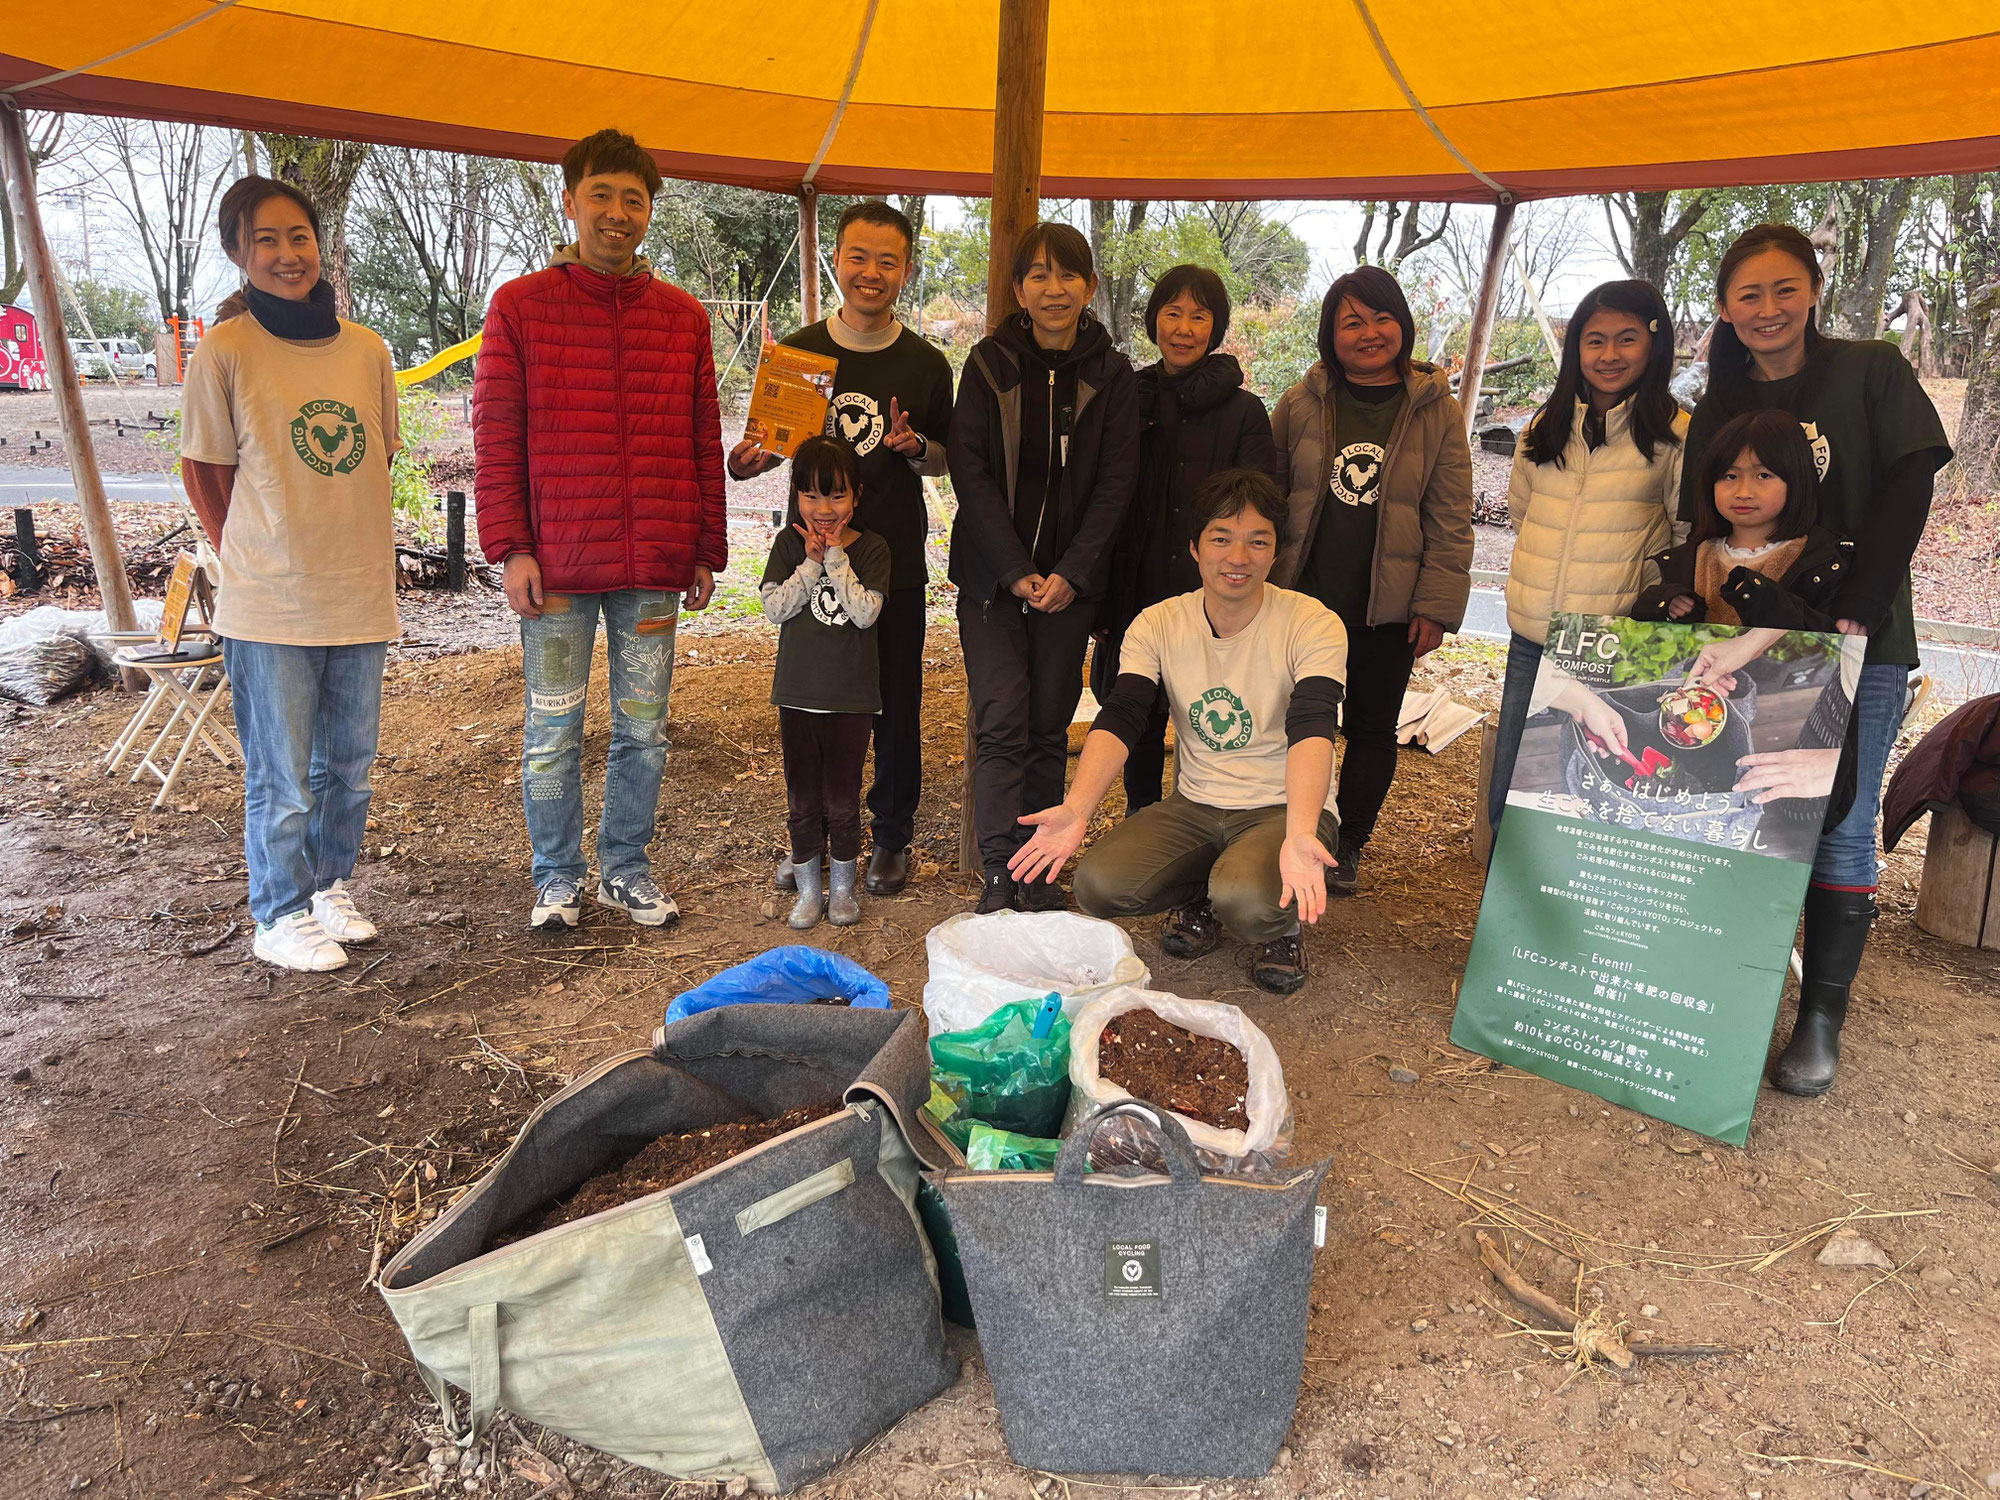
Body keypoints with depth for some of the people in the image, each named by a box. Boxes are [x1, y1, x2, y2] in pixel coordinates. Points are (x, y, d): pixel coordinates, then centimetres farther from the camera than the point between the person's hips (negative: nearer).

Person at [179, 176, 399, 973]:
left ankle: (330, 885, 34)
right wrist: (251, 563, 0)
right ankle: (282, 916, 22)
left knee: (349, 766, 15)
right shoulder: (224, 350, -6)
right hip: (269, 607, -4)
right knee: (282, 778, 5)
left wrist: (361, 559, 8)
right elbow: (203, 472, 1)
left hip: (361, 598, 4)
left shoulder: (367, 350, 5)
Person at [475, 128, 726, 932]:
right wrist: (510, 549, -8)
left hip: (655, 565, 2)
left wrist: (706, 553, 7)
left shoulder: (683, 317, 9)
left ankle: (627, 868, 26)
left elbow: (704, 444, 10)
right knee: (554, 732, 6)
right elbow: (496, 438, -1)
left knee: (644, 730, 10)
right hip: (556, 563, -2)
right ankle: (558, 877, 22)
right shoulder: (520, 307, 2)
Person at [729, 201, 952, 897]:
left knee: (896, 704, 6)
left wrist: (914, 446, -13)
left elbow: (946, 460, 9)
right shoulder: (797, 351, 3)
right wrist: (750, 461, -13)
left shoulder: (926, 364, 1)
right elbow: (773, 443, 10)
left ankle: (891, 838, 24)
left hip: (895, 560, -1)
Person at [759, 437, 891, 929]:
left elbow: (865, 612, -16)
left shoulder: (871, 549, -3)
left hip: (852, 697, -2)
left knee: (843, 800, 7)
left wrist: (835, 557, -16)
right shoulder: (789, 545, 2)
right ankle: (808, 890, 24)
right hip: (798, 694, 2)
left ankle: (842, 887, 24)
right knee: (802, 799, 10)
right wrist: (811, 563, -15)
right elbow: (774, 608, -9)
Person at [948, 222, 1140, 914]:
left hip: (1069, 579, 1)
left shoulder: (1111, 374, 4)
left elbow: (1116, 480, -1)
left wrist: (1070, 573, -11)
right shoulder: (989, 364, 2)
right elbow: (970, 472, -4)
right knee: (1001, 724, -8)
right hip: (992, 573, -1)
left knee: (1050, 726, 6)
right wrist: (1015, 570, -12)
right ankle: (998, 876, -2)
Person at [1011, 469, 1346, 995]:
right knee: (1098, 883, -21)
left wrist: (1299, 835, -46)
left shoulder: (1313, 625, -13)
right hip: (1196, 803, 3)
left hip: (1285, 806, -3)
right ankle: (1197, 897, 11)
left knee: (1247, 900, -35)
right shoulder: (1158, 625, -3)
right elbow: (1118, 720, -15)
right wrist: (1076, 809, -34)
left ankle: (1283, 923, 4)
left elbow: (1311, 731, -27)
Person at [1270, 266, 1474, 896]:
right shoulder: (1301, 405, 2)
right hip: (1303, 600, 0)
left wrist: (1436, 606, -6)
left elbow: (1450, 520, 0)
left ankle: (1349, 845, 28)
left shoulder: (1438, 413, 0)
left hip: (1387, 609, 0)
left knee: (1372, 730, 11)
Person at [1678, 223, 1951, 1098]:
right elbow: (1699, 529, 9)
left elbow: (1906, 491, -8)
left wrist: (1857, 613, -18)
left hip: (1860, 643, -3)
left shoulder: (1871, 372, 1)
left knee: (1840, 827, -1)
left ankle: (1821, 1022, 8)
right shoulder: (1717, 411, 10)